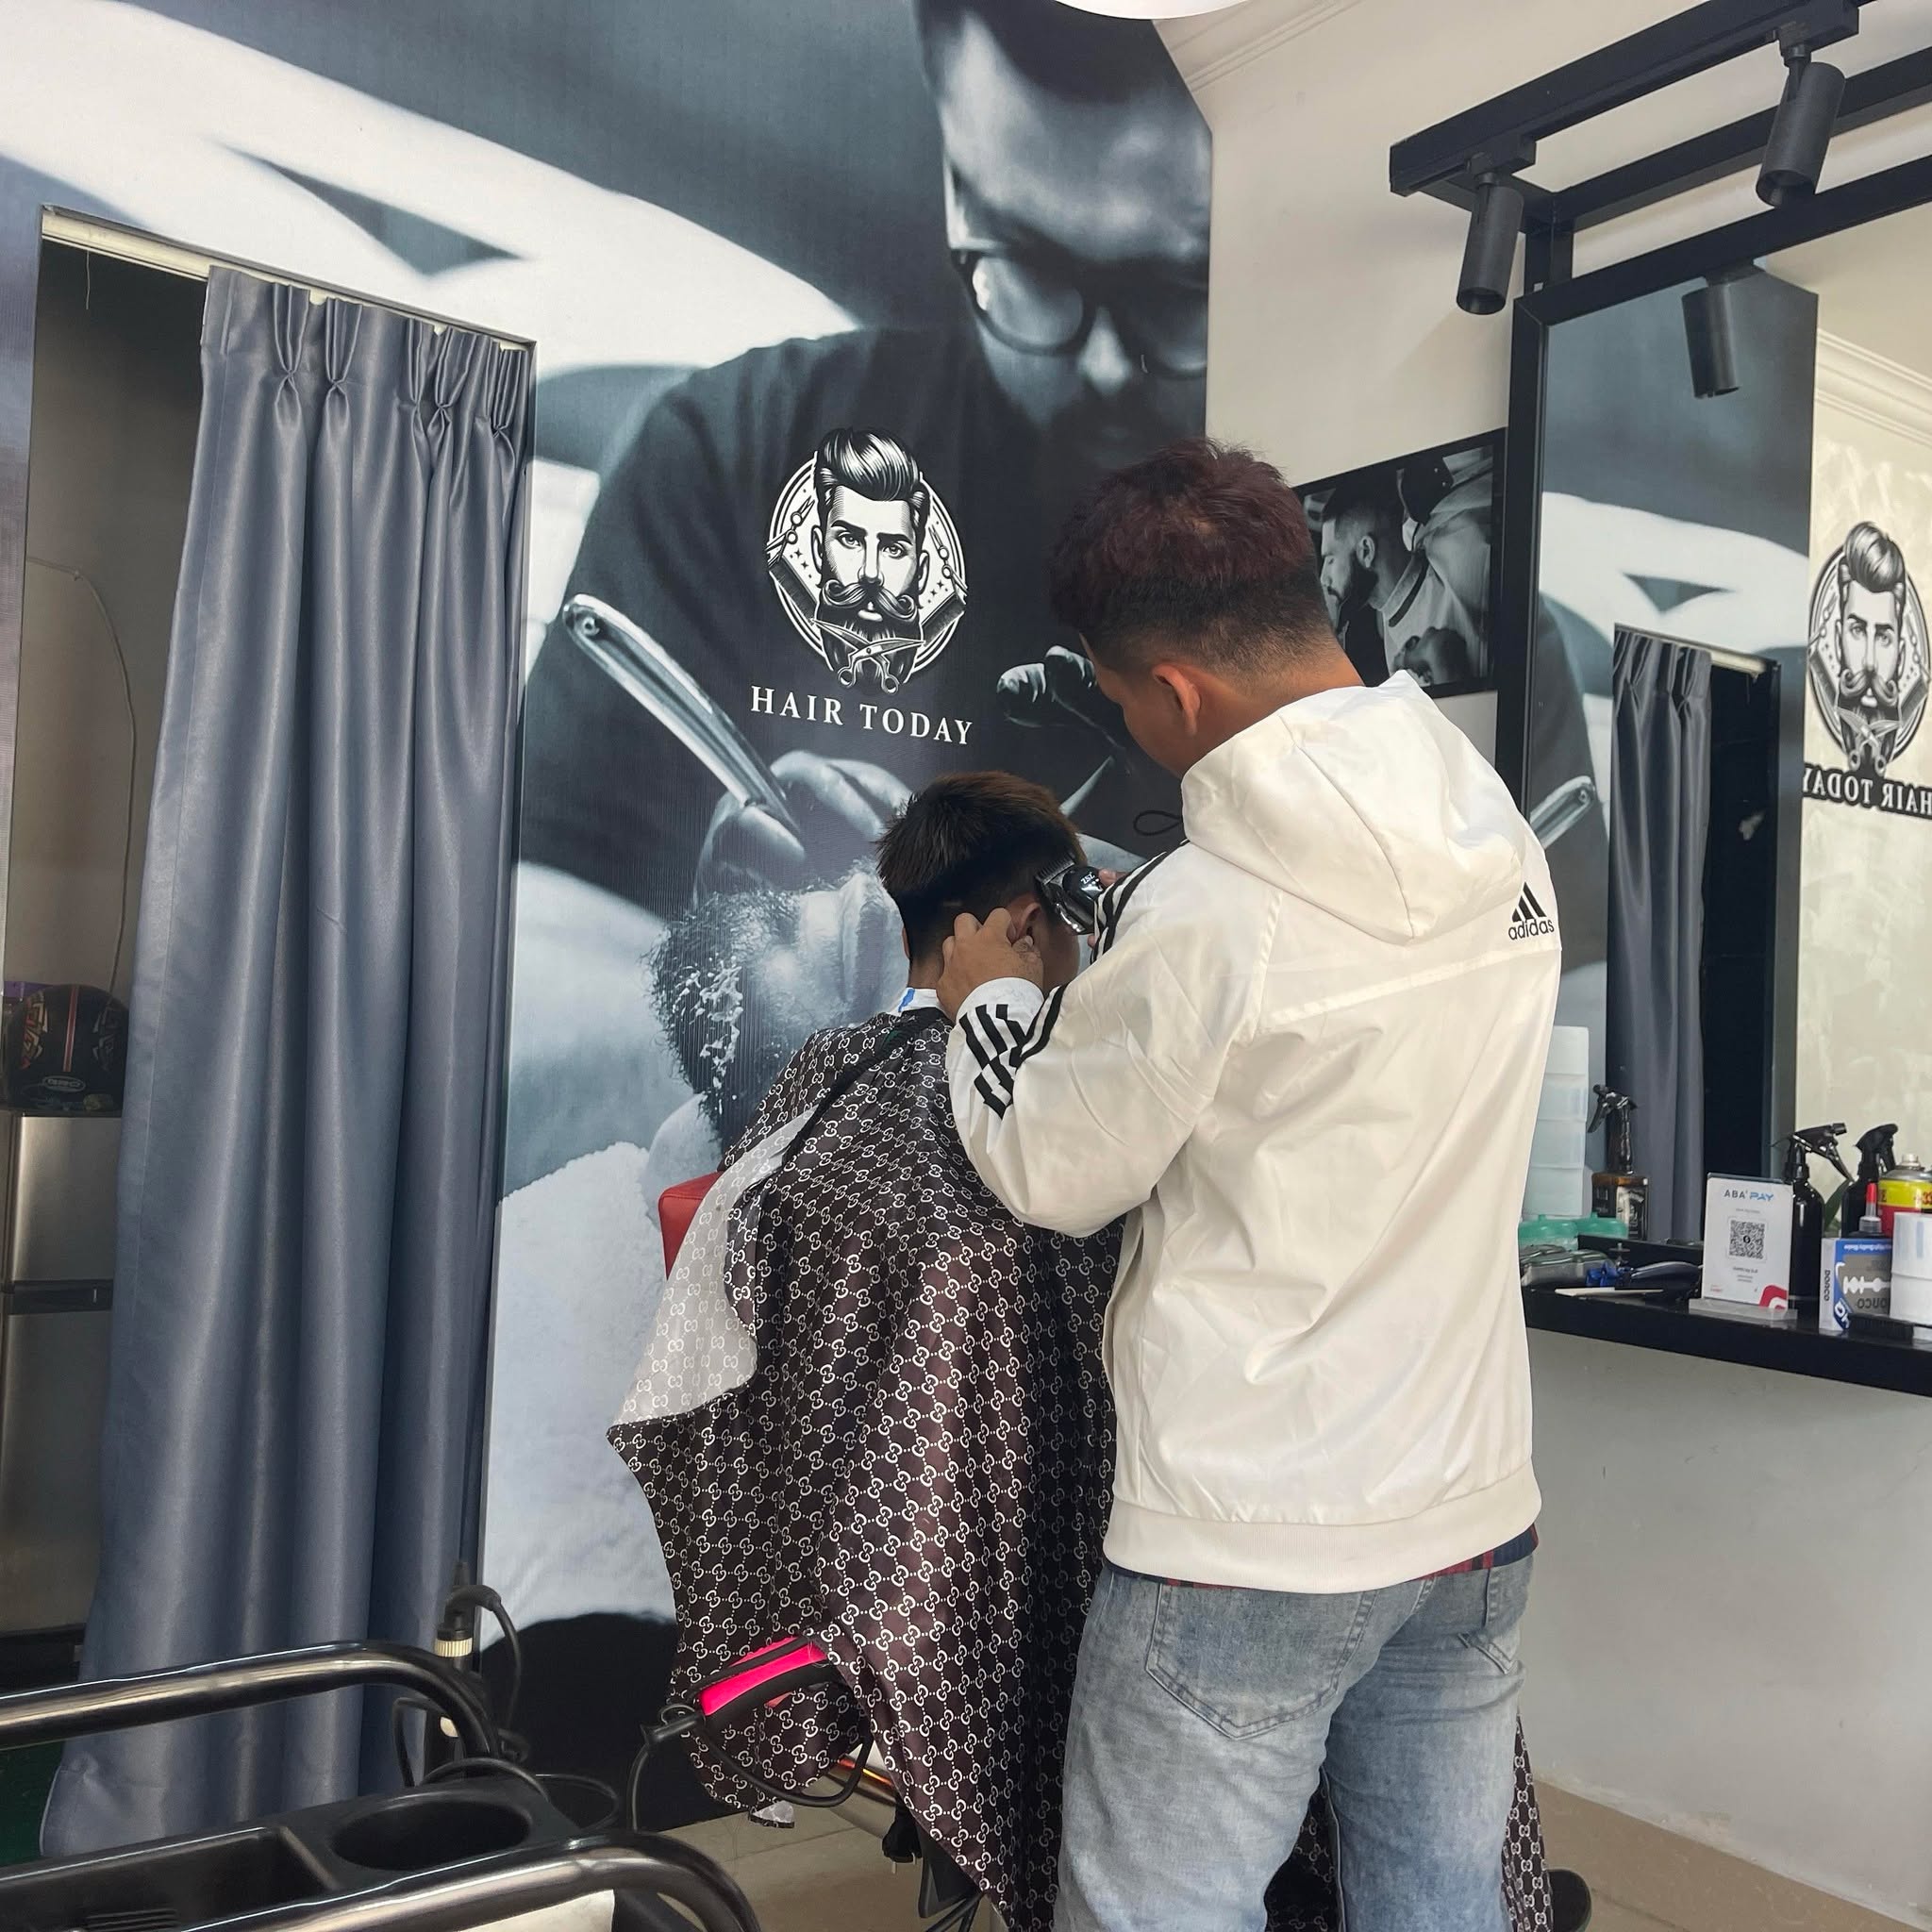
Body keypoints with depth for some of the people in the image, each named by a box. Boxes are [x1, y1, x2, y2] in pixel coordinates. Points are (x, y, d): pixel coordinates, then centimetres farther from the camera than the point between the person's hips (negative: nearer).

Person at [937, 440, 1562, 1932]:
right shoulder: (1508, 845, 0)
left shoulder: (1207, 915, -22)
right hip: (1478, 1521, 7)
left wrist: (991, 995, 10)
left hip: (1247, 1550, -7)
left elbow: (1051, 1169, -8)